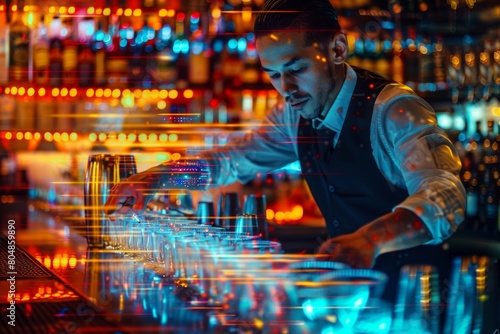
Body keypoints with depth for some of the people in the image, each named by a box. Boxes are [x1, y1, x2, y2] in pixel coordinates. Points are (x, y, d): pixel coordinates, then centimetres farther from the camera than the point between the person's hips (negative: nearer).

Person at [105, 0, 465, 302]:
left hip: (409, 290, -6)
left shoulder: (393, 110, -20)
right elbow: (236, 158, 16)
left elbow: (445, 194, -36)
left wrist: (371, 239, -55)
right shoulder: (296, 113, 2)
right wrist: (154, 177, -1)